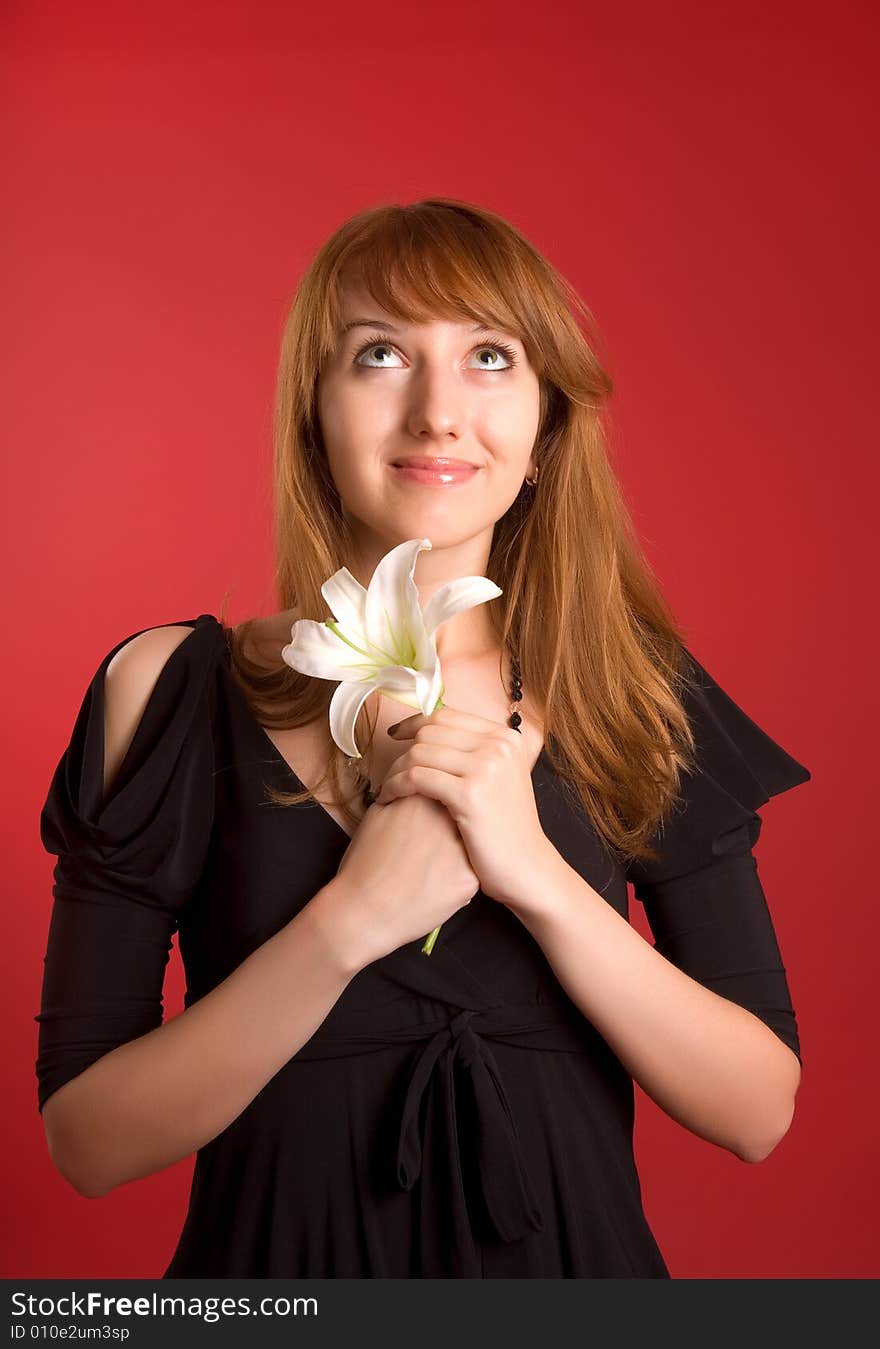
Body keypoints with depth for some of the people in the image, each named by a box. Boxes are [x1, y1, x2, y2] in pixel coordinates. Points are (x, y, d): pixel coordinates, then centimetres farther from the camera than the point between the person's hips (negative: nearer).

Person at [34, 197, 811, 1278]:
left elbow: (761, 1112, -10)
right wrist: (351, 918, -26)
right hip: (277, 1253, -1)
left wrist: (536, 874, -23)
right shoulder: (169, 689, -12)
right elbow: (85, 1142, -14)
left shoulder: (642, 693, -7)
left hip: (572, 1254, 2)